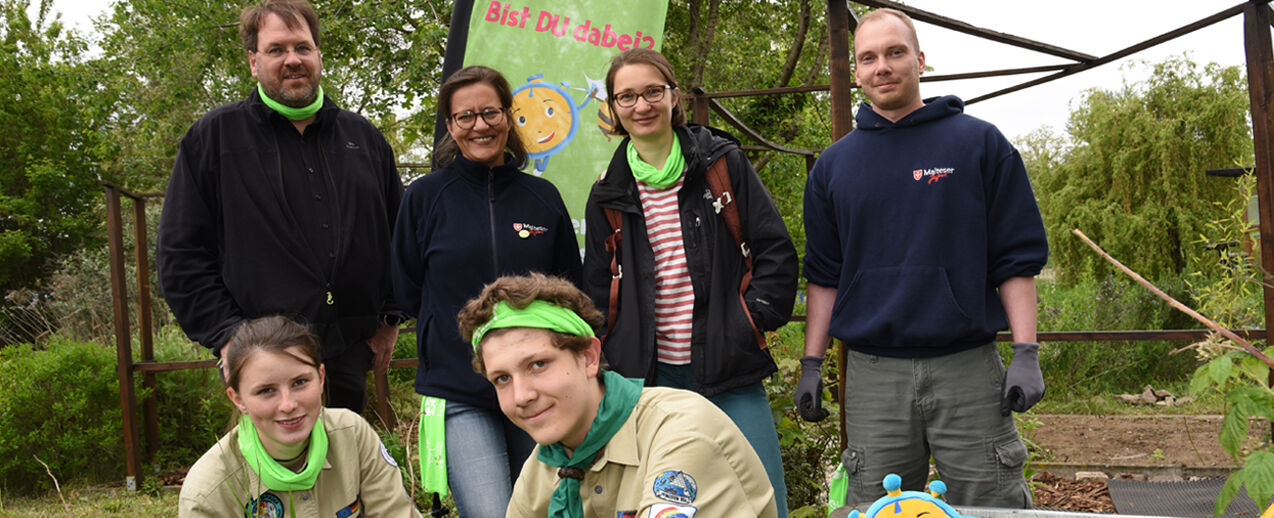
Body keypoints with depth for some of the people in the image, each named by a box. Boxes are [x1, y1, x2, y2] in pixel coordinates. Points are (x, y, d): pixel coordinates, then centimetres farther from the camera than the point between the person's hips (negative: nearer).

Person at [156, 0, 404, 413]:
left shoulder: (363, 138, 14)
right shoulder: (213, 138, 4)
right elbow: (181, 255, 1)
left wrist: (390, 318, 9)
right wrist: (229, 337, -7)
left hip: (353, 353, 4)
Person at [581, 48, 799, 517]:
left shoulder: (722, 163, 3)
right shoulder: (608, 196, 9)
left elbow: (776, 252, 2)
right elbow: (598, 290, 15)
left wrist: (752, 321, -7)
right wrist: (622, 352, 3)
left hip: (730, 376, -2)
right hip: (651, 377, 2)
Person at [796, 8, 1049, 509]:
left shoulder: (979, 143, 3)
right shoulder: (834, 164, 10)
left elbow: (1016, 258, 1)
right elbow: (824, 273, 12)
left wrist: (1026, 353, -8)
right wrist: (811, 364, 6)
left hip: (968, 370, -2)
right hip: (872, 375, 2)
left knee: (994, 505, 4)